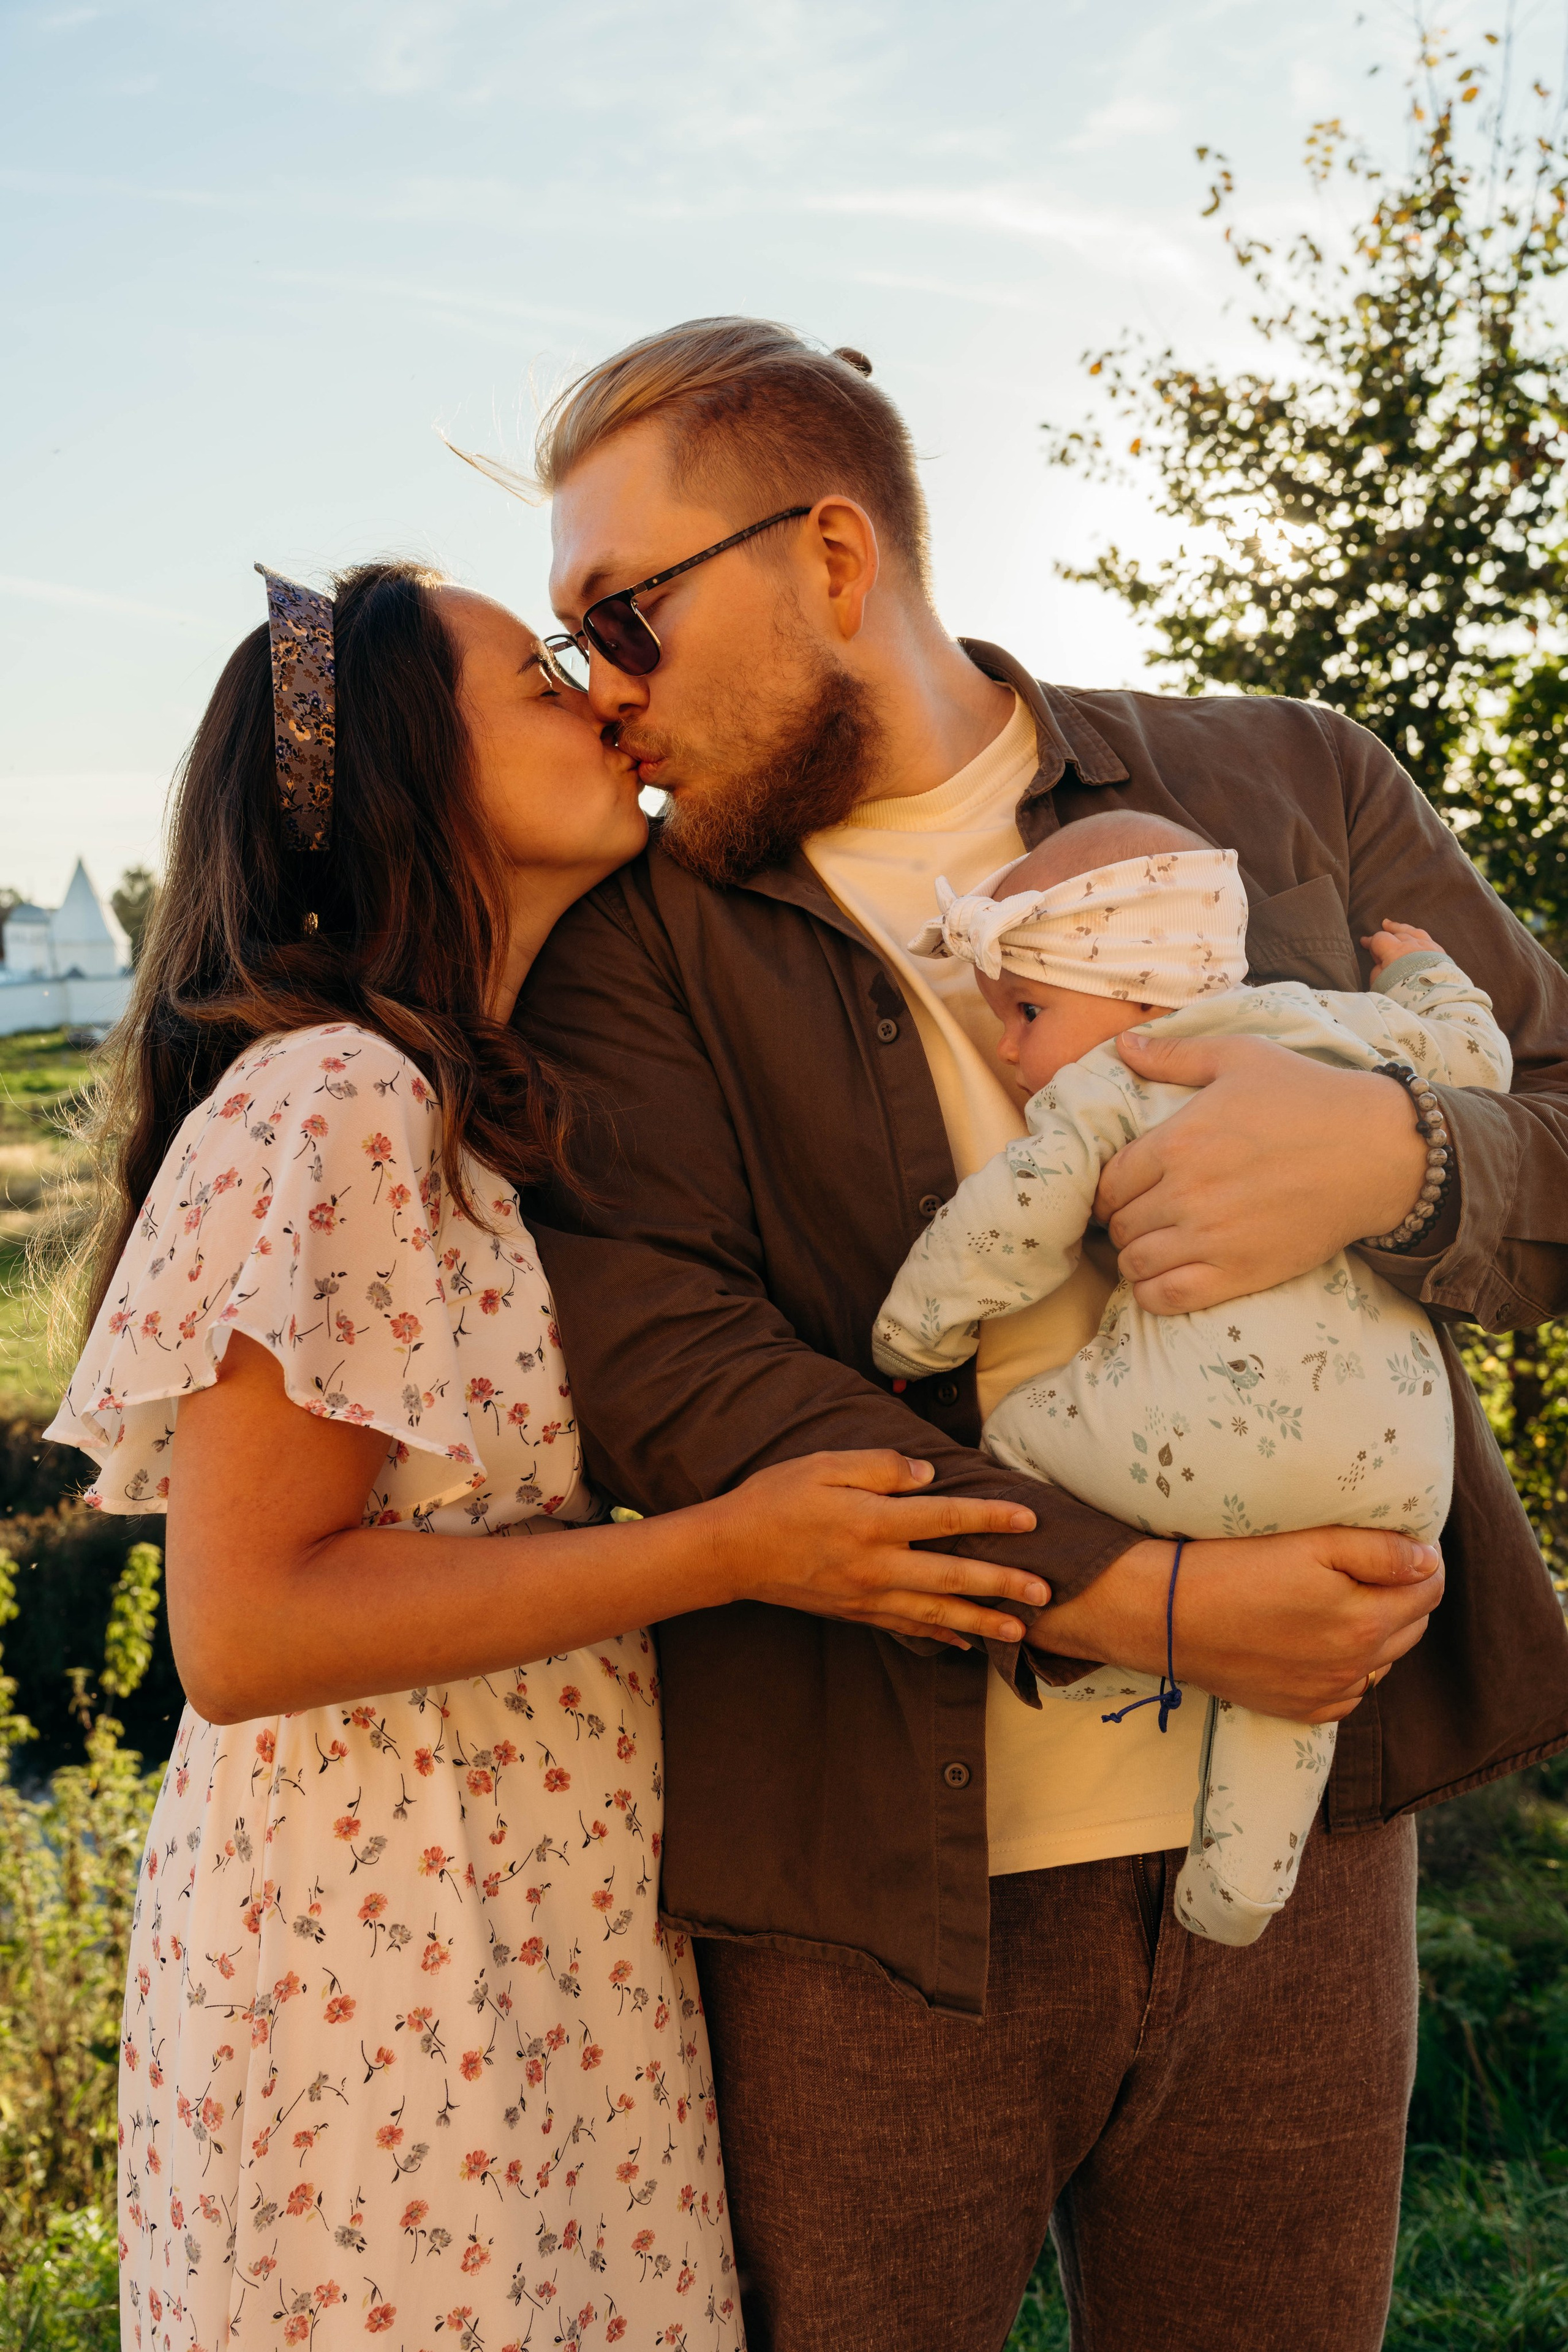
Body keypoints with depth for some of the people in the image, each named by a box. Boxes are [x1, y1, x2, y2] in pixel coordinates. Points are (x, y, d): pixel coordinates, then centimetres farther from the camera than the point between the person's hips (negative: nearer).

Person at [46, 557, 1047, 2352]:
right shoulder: (336, 1104, -20)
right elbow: (243, 1631, -22)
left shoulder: (501, 1106, 10)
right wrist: (724, 1553, -22)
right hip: (380, 1954, -9)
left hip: (544, 1930, 9)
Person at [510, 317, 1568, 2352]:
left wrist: (1398, 1154, -17)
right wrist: (1142, 1600, -19)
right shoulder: (632, 939, 1)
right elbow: (654, 1359, -12)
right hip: (873, 1894, -1)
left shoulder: (1291, 792, 6)